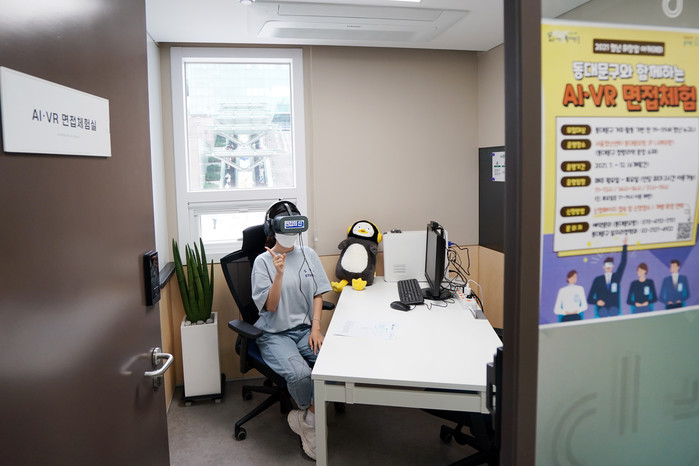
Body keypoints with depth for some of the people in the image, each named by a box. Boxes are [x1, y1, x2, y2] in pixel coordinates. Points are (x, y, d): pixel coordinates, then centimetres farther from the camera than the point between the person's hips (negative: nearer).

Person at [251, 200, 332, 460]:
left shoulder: (308, 254, 6)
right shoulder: (263, 261, -6)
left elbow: (317, 294, 8)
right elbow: (270, 306, -10)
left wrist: (315, 328, -5)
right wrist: (279, 273, -24)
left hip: (305, 328, 4)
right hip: (275, 333, -4)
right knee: (299, 374, -30)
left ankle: (306, 419, -2)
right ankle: (310, 415, 5)